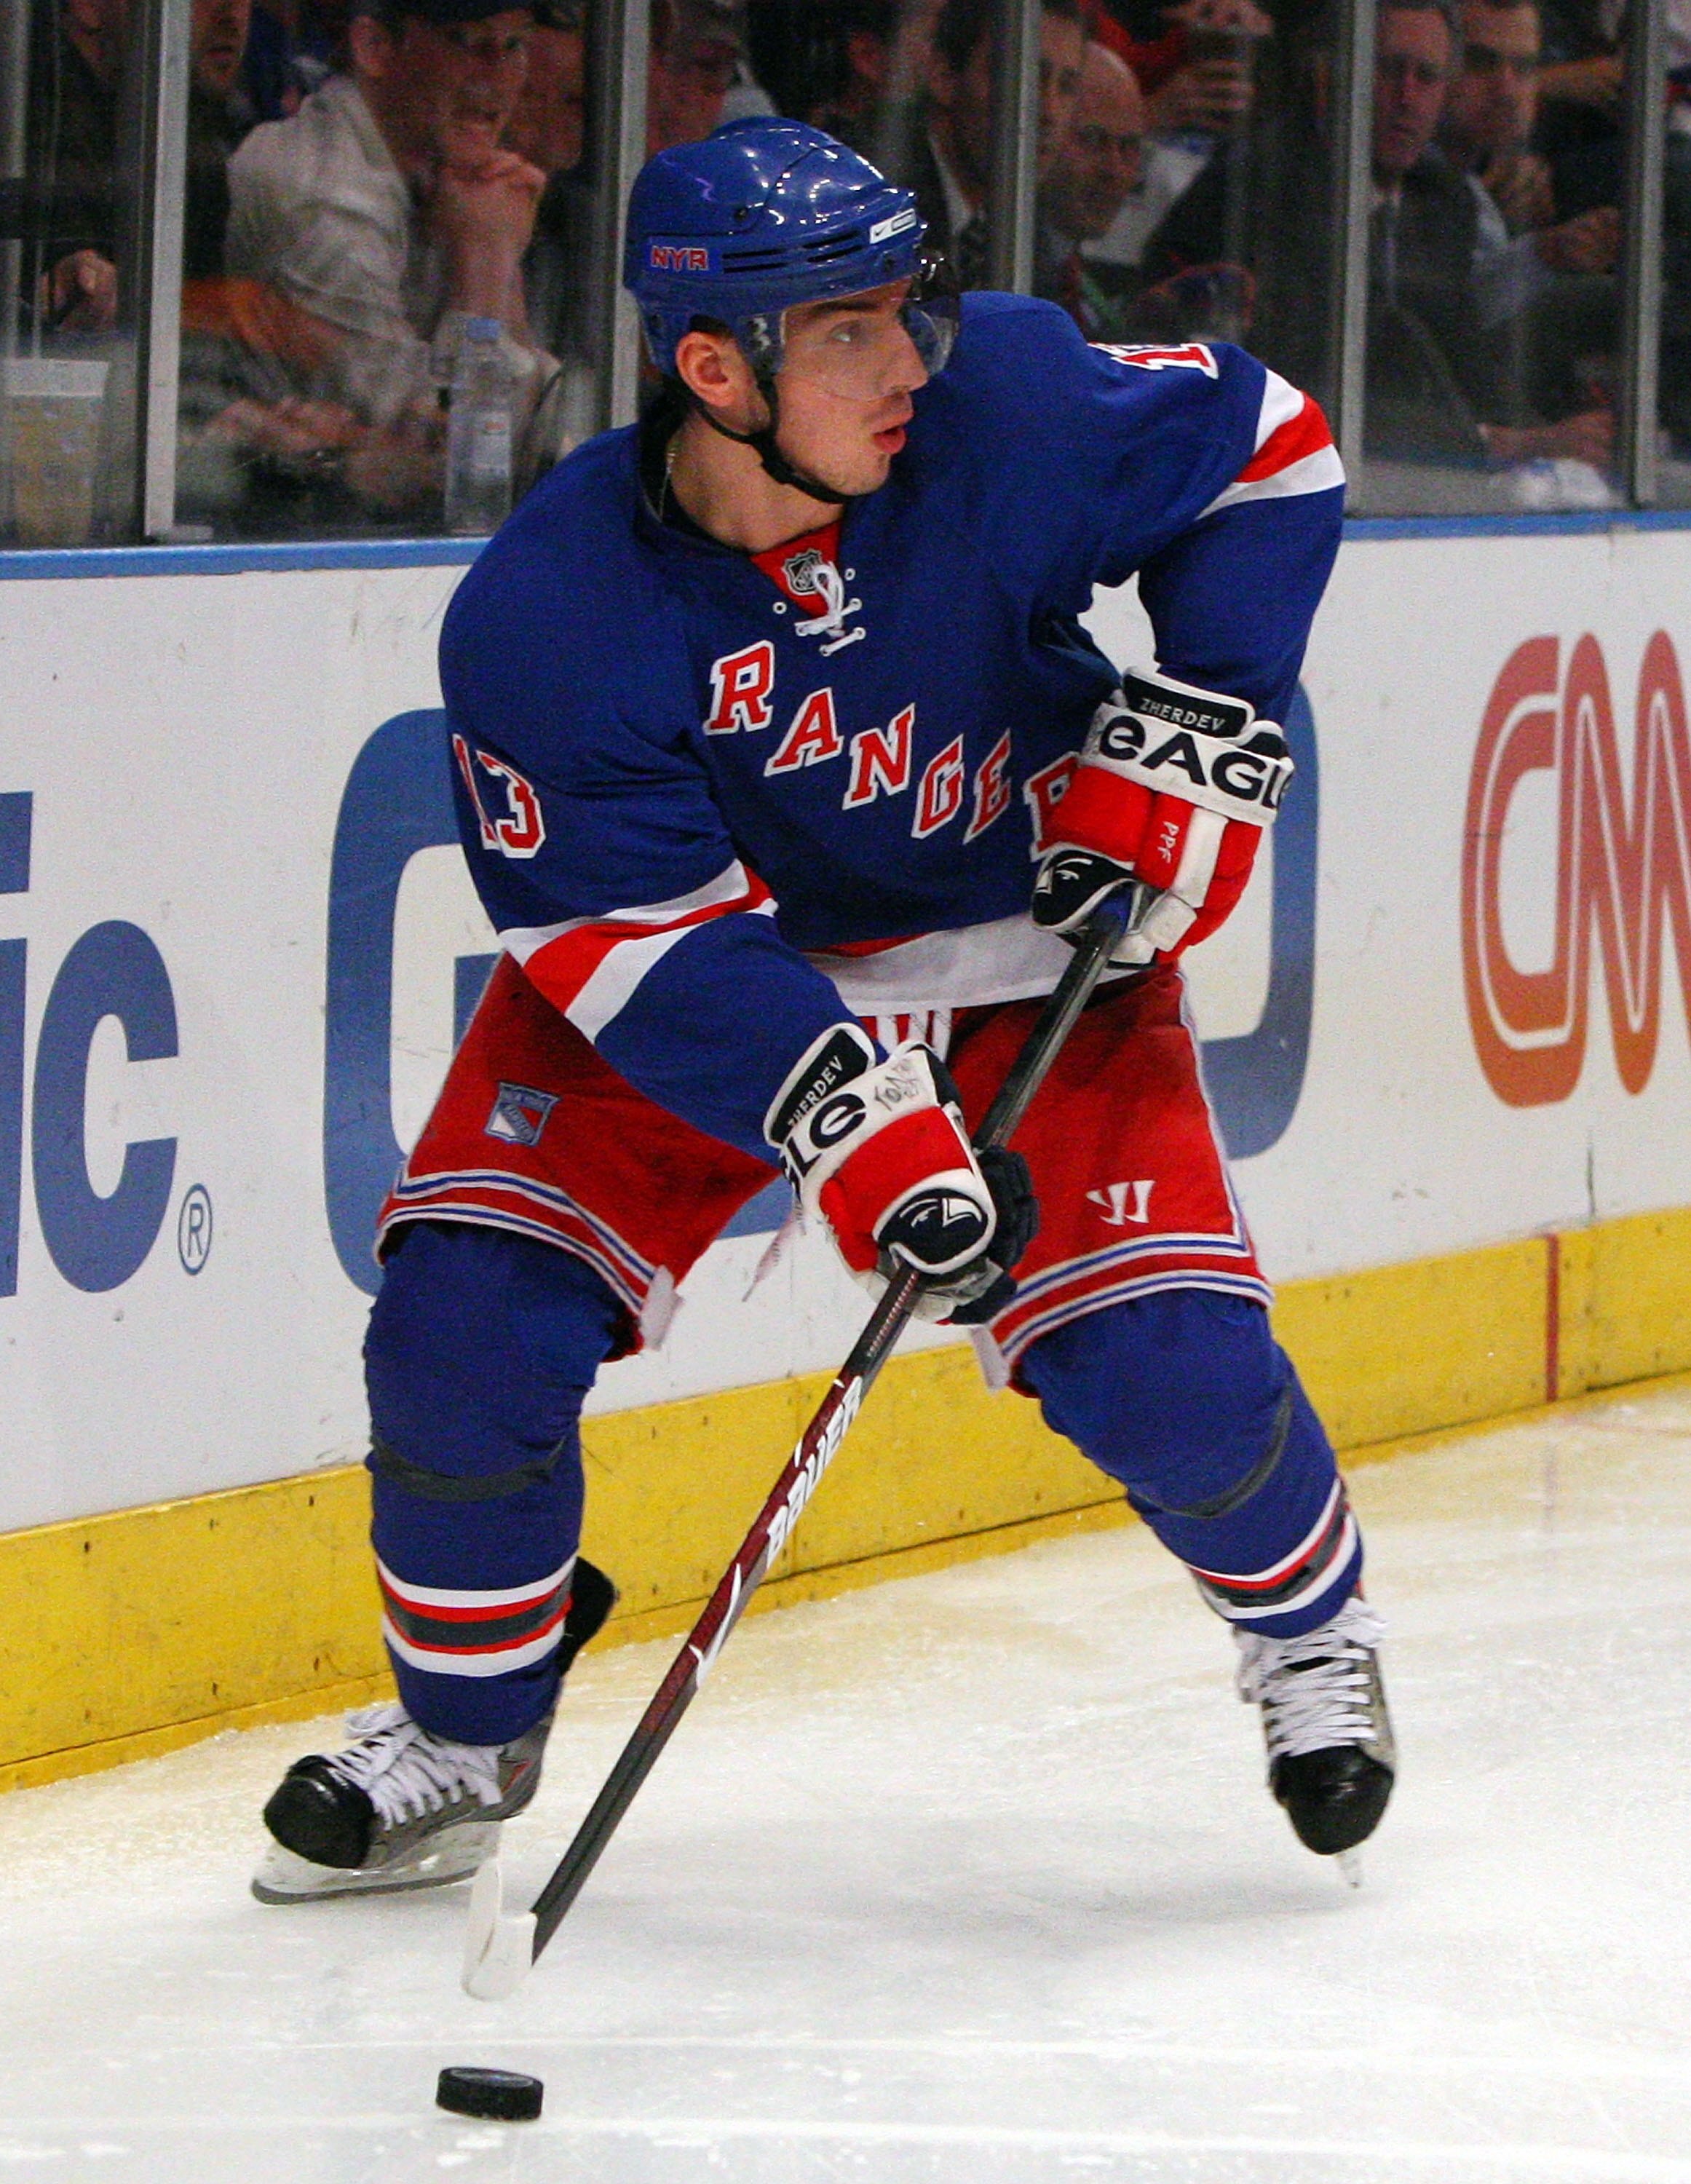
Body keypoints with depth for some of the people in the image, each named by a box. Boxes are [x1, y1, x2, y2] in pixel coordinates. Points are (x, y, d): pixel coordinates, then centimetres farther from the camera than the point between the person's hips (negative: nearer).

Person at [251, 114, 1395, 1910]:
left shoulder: (1009, 407, -25)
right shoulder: (546, 615, -28)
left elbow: (1263, 449, -7)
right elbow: (642, 941, -27)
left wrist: (1193, 732, -15)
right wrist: (851, 1126, -39)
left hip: (1026, 938, 0)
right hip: (682, 954, 0)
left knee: (1165, 1366, -12)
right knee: (466, 1322, -15)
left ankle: (1308, 1630, 23)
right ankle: (464, 1730, 11)